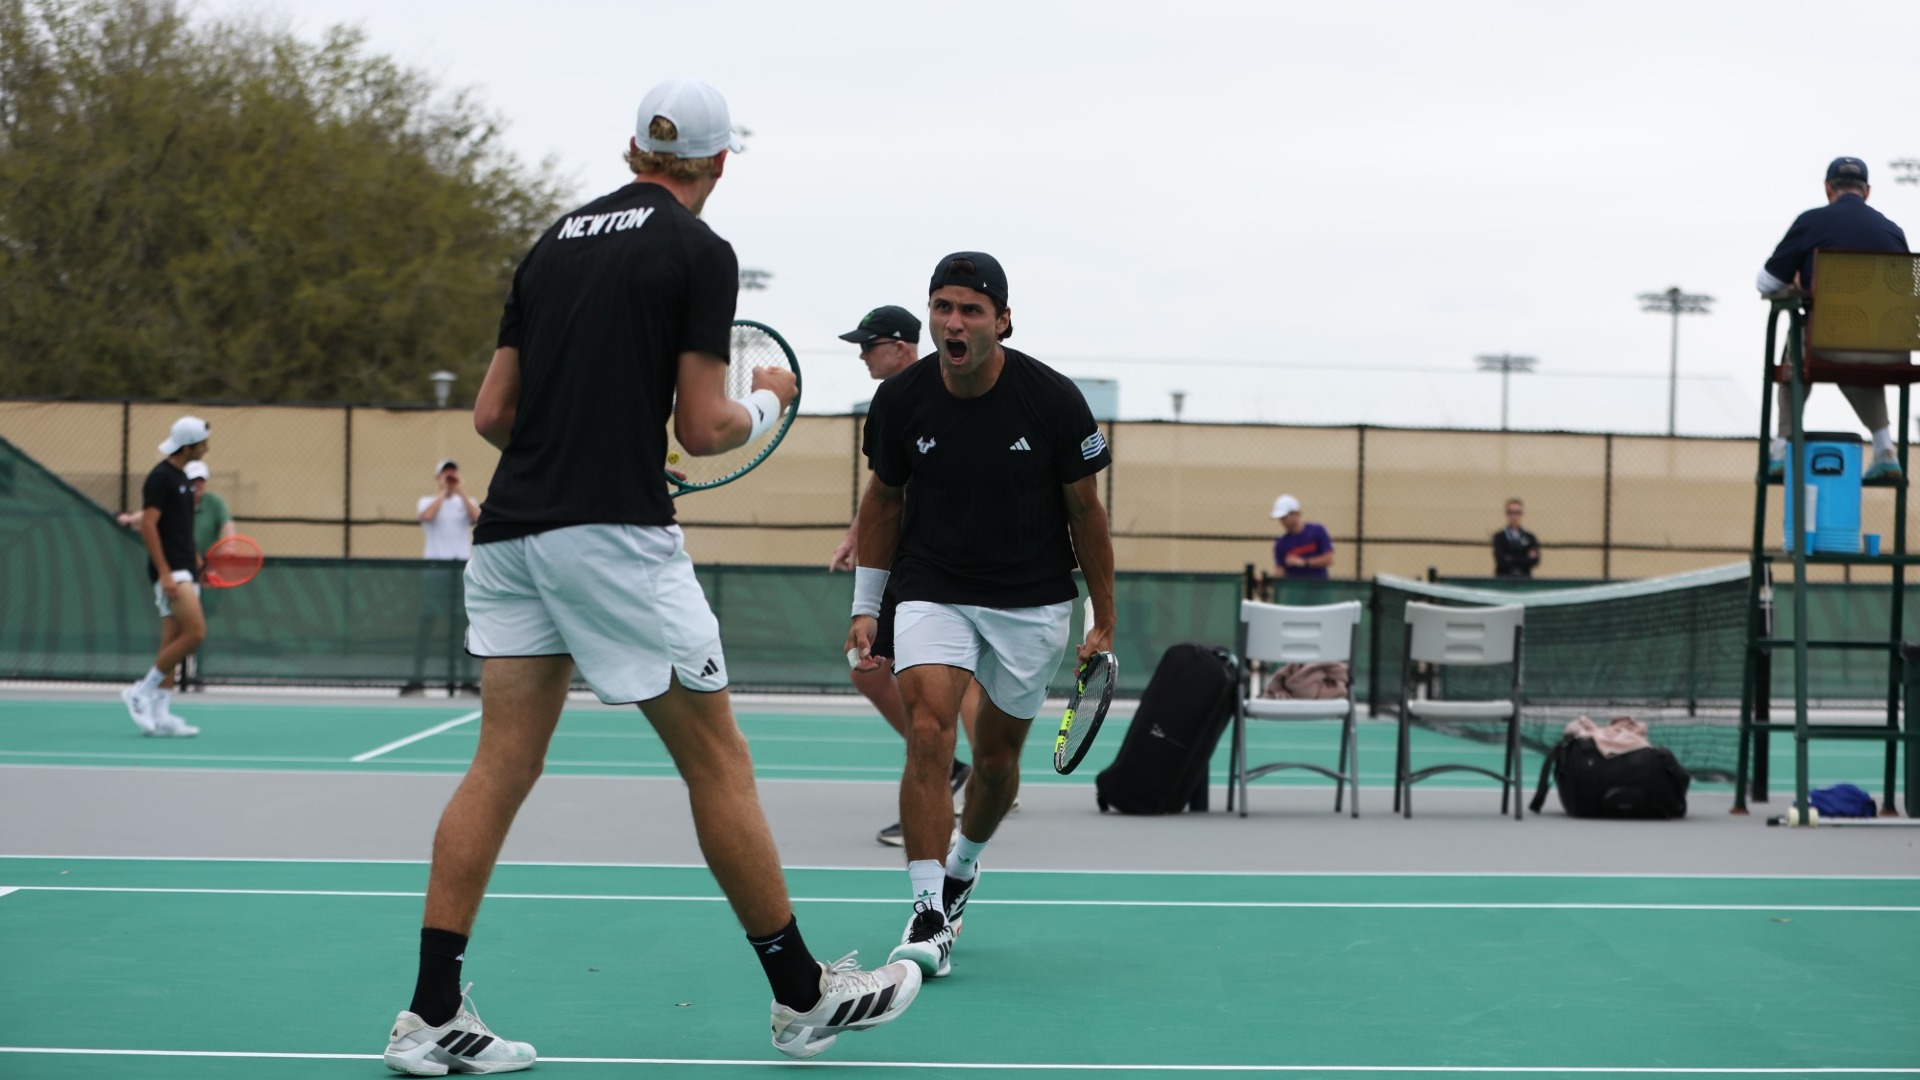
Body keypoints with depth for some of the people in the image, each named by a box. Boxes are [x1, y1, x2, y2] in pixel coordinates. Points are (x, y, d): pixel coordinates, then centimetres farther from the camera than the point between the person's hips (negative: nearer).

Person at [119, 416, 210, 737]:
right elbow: (148, 526, -18)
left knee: (172, 644, 5)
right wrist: (165, 574, -22)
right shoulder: (160, 478, -11)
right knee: (195, 633, -17)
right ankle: (141, 693, -9)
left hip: (183, 571, 9)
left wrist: (193, 556, 18)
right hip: (171, 571, -9)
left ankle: (160, 714, 5)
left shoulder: (181, 477, 17)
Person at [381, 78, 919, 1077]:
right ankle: (803, 995, 12)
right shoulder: (700, 252, -3)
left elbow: (492, 413, 15)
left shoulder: (554, 242, 16)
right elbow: (702, 429, -7)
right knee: (716, 764, 3)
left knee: (503, 765, 5)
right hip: (613, 534, -6)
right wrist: (766, 402, 14)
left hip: (512, 532, 6)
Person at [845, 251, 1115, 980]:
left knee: (998, 756, 10)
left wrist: (1103, 624, -1)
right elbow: (884, 498, 7)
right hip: (932, 591, 0)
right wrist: (866, 606, 4)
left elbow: (1085, 512, -4)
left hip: (1032, 601, 0)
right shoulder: (901, 399, -10)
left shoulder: (1053, 399, -14)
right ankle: (929, 916, -20)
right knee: (929, 734, -20)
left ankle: (964, 866, 40)